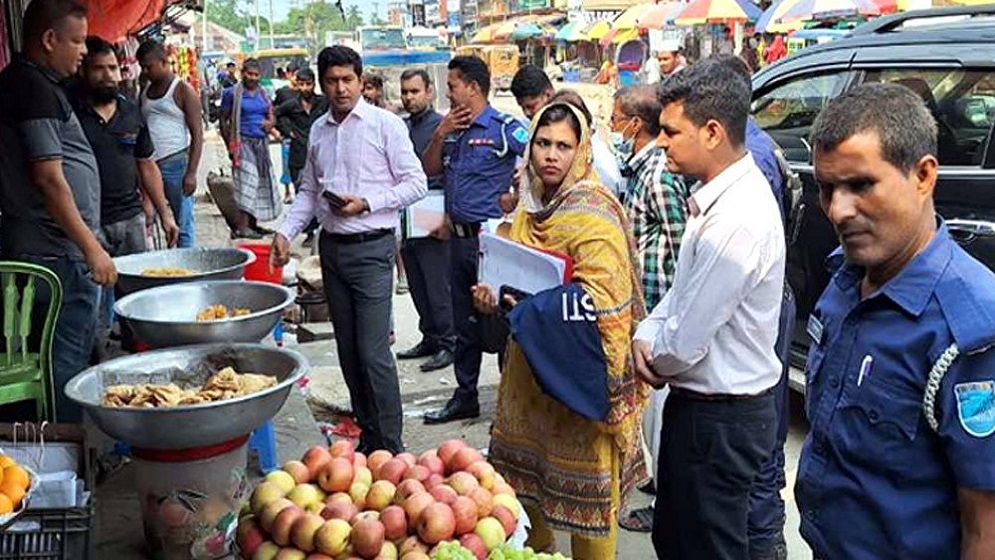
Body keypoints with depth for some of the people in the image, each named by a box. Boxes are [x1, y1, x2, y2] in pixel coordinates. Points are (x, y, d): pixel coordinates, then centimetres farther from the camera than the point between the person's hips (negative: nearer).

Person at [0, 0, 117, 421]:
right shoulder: (36, 88, -15)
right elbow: (49, 178, -20)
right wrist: (92, 248, -17)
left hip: (35, 248, 10)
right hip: (58, 253, -10)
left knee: (66, 355, 17)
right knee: (68, 361, -4)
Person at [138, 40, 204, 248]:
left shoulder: (183, 90, -1)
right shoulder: (145, 92, 17)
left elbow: (197, 134, -7)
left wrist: (191, 172, -15)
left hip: (176, 163, -6)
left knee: (183, 226, -2)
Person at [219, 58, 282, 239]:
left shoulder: (263, 94, 14)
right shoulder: (232, 93, -3)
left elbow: (271, 116, 23)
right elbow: (223, 120, -2)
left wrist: (271, 123, -2)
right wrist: (230, 145, -8)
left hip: (262, 143, 7)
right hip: (243, 142, -7)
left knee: (262, 183, 8)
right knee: (247, 182, -15)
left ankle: (253, 224, 17)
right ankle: (240, 227, -17)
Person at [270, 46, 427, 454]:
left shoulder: (385, 124, -5)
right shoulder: (318, 130, 12)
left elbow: (416, 183, -6)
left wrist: (367, 203, -16)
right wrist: (286, 232, 6)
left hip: (371, 248, -6)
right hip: (332, 248, 6)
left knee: (373, 353, -9)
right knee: (348, 351, 11)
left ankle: (390, 448, 1)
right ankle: (368, 436, 23)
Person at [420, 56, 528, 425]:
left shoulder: (505, 128, -10)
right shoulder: (453, 129, 13)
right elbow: (430, 170, 14)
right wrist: (441, 134, 1)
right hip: (459, 239, 8)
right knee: (465, 324, 16)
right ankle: (465, 397, 28)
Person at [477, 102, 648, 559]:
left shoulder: (591, 213, -17)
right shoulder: (530, 204, 9)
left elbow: (604, 296, -26)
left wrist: (530, 307, -21)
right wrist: (493, 293, 3)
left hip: (577, 364, -8)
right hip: (530, 360, 8)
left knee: (580, 468, 2)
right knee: (528, 463, 17)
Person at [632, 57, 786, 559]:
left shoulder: (737, 222, -28)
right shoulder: (717, 194, 3)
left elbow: (685, 345, -25)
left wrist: (653, 356, -4)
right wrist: (645, 334, -2)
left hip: (721, 418, -9)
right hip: (697, 402, 10)